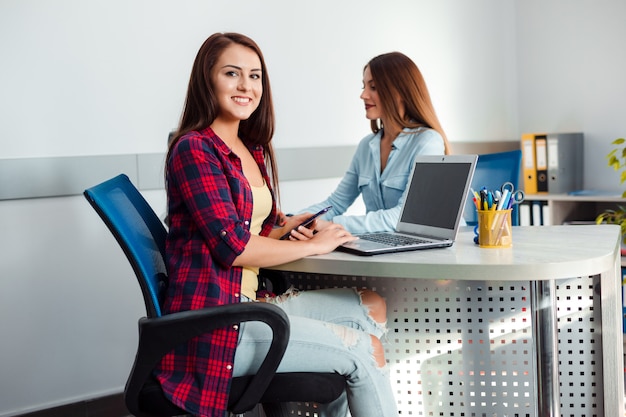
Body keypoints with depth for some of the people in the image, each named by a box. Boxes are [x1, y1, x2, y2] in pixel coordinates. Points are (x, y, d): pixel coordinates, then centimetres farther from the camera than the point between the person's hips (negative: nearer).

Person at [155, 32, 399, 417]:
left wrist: (287, 230, -3)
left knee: (372, 305, 5)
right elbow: (232, 246, -18)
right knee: (365, 349, -10)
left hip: (247, 302, 9)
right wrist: (313, 245, -8)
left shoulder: (253, 150, 14)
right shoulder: (194, 149, -12)